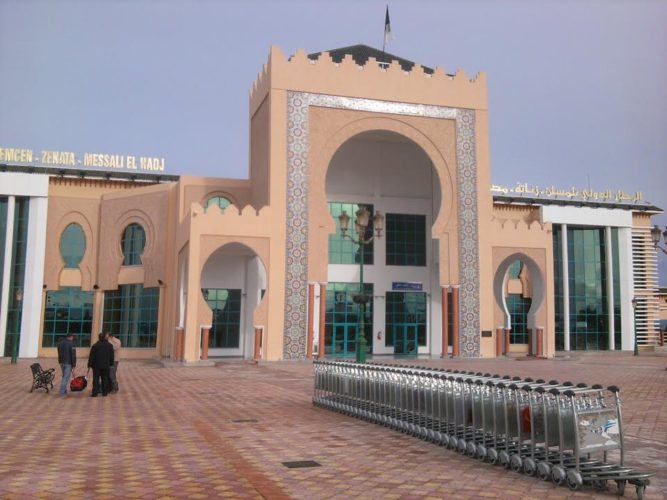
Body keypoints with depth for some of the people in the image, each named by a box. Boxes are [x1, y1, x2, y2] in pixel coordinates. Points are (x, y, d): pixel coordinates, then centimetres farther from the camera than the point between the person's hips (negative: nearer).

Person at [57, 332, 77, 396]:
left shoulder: (60, 343, 9)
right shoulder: (71, 344, -14)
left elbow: (59, 353, 17)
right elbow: (73, 355, -15)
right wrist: (74, 364, -10)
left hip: (61, 362, 7)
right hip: (68, 363, -7)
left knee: (64, 376, 20)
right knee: (66, 377, -3)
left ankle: (64, 390, 23)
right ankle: (62, 392, -6)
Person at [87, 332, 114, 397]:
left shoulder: (95, 345, -6)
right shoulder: (109, 345, 2)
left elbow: (91, 356, -5)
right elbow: (111, 356, 8)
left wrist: (89, 365, 1)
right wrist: (111, 364, 17)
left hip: (96, 365, -2)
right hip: (106, 365, 2)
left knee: (96, 379, 2)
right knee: (105, 379, 10)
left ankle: (95, 393, 0)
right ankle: (104, 392, 12)